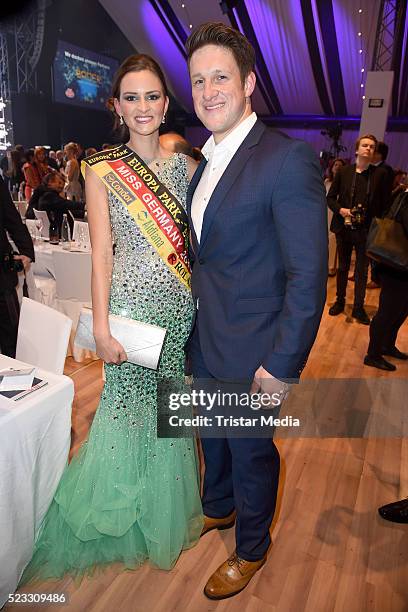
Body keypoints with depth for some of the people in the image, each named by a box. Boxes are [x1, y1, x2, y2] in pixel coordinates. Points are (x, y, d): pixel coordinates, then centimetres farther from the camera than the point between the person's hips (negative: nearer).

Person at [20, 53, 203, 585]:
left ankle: (168, 513, 43)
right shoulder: (102, 171, -5)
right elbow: (101, 254, -8)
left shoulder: (184, 166, 5)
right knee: (128, 404, 8)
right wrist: (101, 328, -12)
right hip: (131, 303, -4)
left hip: (180, 304, 4)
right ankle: (124, 512, 38)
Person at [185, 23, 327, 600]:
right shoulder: (206, 159, 8)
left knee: (251, 450, 15)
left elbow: (309, 276, -21)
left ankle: (251, 549, 43)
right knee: (212, 435, 26)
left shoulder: (288, 157, -19)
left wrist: (281, 364, -20)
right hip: (204, 338, 8)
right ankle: (217, 508, 56)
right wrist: (197, 318, 9)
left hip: (251, 350, -7)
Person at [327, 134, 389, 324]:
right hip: (344, 228, 1)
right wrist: (339, 209, -12)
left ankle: (358, 308, 18)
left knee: (362, 270, 7)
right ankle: (340, 301, 29)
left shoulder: (380, 174, -1)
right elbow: (330, 197, 6)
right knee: (343, 267, 14)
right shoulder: (344, 172, 2)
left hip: (366, 230, -1)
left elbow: (384, 203, 0)